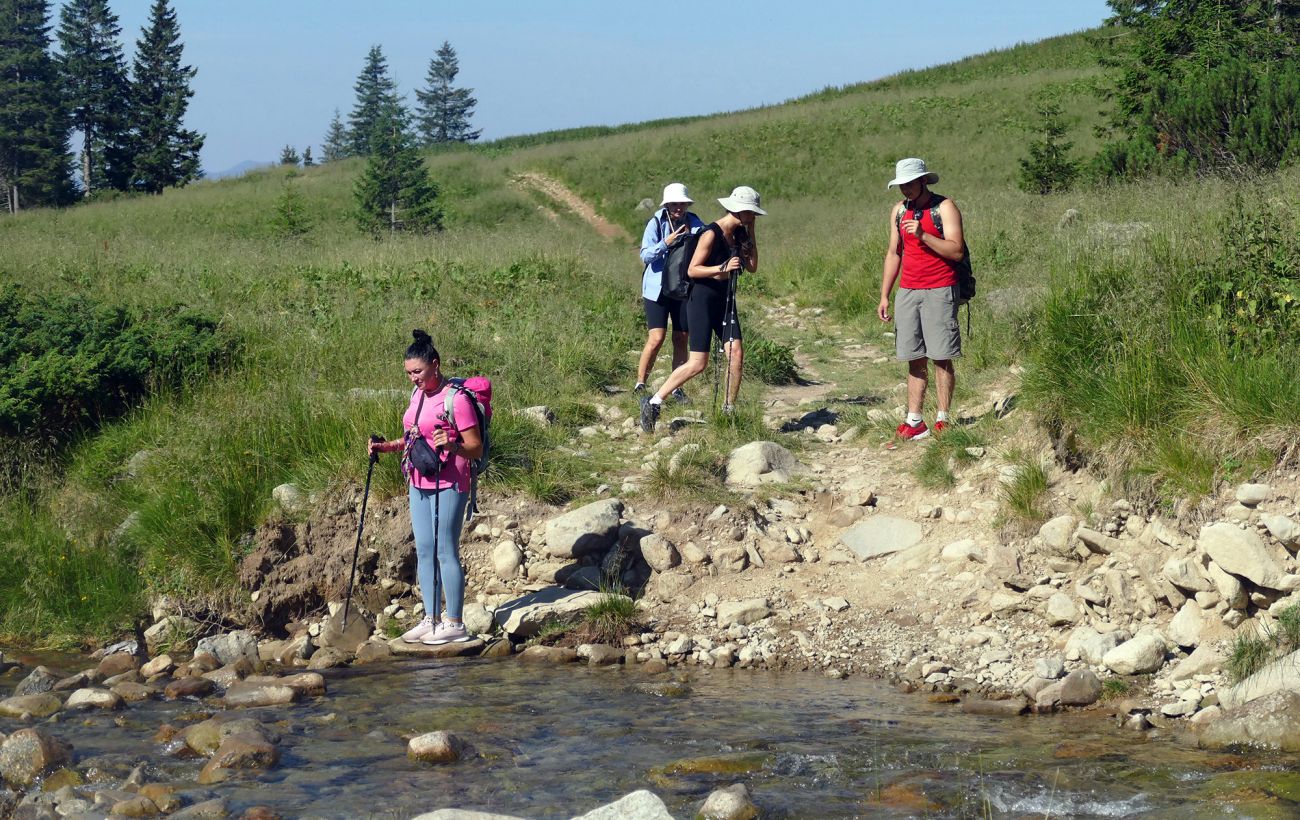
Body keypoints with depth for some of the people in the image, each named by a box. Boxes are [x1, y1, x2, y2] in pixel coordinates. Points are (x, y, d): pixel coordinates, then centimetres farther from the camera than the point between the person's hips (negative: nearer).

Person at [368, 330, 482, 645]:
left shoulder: (456, 399, -15)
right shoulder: (418, 395, 10)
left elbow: (476, 448, -14)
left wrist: (452, 446, -32)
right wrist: (386, 447, 9)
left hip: (448, 485, -8)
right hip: (419, 484, 8)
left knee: (446, 552, -5)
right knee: (423, 551, 10)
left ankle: (454, 623, 1)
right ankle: (431, 619, 17)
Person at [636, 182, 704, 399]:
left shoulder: (693, 222, 1)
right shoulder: (657, 223, -6)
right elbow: (645, 255, -12)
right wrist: (666, 243, -26)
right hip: (657, 288, -3)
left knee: (681, 340, 6)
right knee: (656, 339, -12)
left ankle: (677, 388, 17)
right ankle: (640, 385, 1)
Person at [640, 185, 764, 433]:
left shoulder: (739, 234, 8)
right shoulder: (711, 234, -15)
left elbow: (752, 266, 8)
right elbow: (693, 270, -15)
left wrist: (751, 233, 2)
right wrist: (722, 268, -27)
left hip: (725, 301, 7)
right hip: (702, 299, -7)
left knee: (736, 354, -6)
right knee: (697, 364, -9)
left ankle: (729, 410, 5)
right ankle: (653, 403, 1)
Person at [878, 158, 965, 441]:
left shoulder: (944, 208, -6)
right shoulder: (899, 211, 12)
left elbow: (956, 252, -14)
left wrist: (922, 235, -22)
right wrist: (884, 296, 13)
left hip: (939, 292, -5)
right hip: (908, 291, 5)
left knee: (941, 359, -4)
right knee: (915, 361, 4)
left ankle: (942, 420, -1)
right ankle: (914, 423, 4)